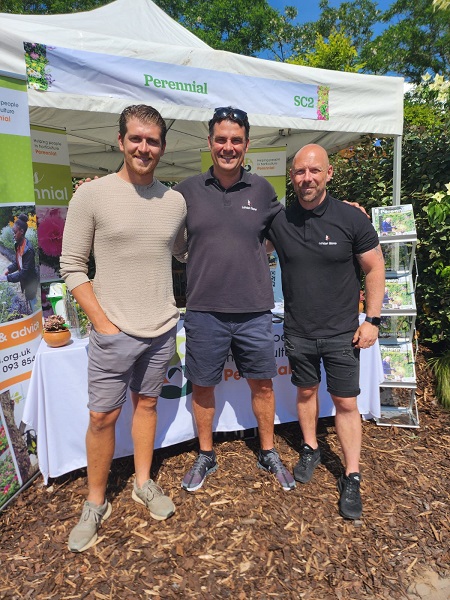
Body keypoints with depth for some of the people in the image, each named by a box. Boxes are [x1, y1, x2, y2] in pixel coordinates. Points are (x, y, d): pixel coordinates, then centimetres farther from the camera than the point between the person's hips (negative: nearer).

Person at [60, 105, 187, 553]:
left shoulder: (175, 201, 4)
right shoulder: (92, 195, -7)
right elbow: (72, 267, -6)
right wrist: (103, 322, -11)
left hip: (162, 330, 4)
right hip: (114, 332, -3)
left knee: (146, 403, 17)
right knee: (103, 416, 4)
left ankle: (143, 483, 37)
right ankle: (95, 504, 27)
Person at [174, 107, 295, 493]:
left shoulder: (261, 189, 5)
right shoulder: (189, 190, 2)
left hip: (254, 312, 1)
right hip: (204, 311, 0)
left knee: (262, 384, 14)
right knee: (202, 387, 12)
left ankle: (269, 453, 38)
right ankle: (205, 457, 36)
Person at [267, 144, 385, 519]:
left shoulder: (352, 219, -11)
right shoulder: (278, 220, -6)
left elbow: (375, 268, -3)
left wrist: (373, 319, -6)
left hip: (342, 332, -2)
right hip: (298, 331, 2)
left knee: (346, 402, 6)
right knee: (306, 391, 19)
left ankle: (352, 478, 22)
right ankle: (310, 450, 42)